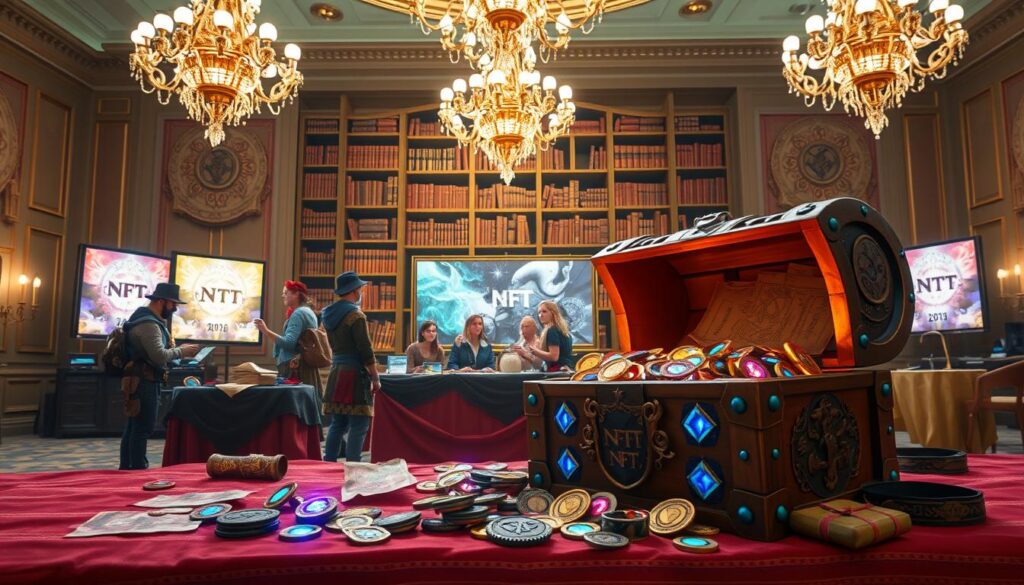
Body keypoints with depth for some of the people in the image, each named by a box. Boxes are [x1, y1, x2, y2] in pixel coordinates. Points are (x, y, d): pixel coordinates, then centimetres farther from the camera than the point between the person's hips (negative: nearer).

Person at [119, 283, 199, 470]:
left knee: (133, 427, 14)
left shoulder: (149, 320, 15)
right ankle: (138, 470, -2)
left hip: (142, 381, 11)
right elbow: (160, 356, -26)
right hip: (144, 382, -11)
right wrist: (182, 351, -12)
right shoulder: (148, 324, -18)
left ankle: (126, 468, 22)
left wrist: (177, 350, 6)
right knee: (142, 429, -6)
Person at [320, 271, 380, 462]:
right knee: (358, 426, -4)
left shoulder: (329, 314, 12)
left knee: (338, 423, 14)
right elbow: (366, 350, -14)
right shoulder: (355, 315, -13)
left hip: (336, 371, 8)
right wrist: (375, 378, -9)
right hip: (355, 374, -8)